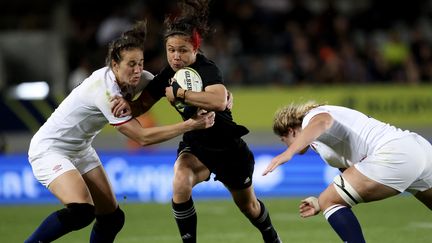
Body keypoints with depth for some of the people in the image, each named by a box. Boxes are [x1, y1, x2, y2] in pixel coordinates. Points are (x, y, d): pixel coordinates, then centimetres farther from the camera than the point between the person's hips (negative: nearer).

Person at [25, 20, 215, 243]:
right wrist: (190, 125, -31)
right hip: (49, 149, -9)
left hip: (80, 150, 9)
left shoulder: (136, 79, -9)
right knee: (81, 211, -29)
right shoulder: (105, 89, -30)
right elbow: (142, 137, -29)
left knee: (112, 218, 3)